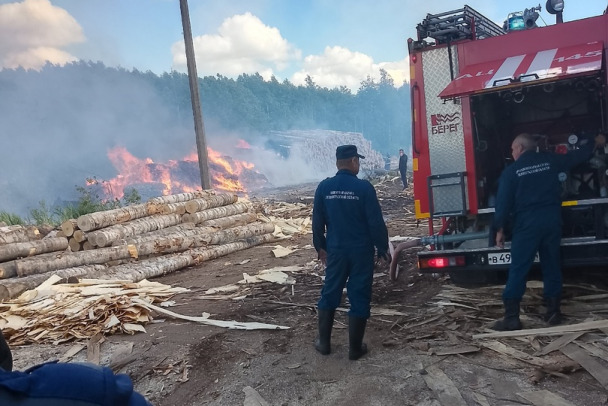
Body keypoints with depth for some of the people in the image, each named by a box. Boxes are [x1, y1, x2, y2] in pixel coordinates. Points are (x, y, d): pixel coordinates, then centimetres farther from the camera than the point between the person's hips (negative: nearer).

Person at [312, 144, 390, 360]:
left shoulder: (324, 187, -3)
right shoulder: (364, 187, -12)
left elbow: (317, 221, 3)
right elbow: (376, 223, -11)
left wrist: (320, 247, 16)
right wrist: (383, 249, 2)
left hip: (335, 250, 3)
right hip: (361, 251, -3)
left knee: (329, 294, 15)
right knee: (359, 297, 7)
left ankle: (323, 342, 23)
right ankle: (355, 348, 14)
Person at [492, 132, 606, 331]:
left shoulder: (511, 171, -3)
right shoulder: (549, 160, 8)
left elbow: (503, 203, -5)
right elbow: (576, 156, 24)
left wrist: (500, 229, 1)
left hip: (526, 223, -4)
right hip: (552, 220, 4)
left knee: (518, 270, -3)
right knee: (551, 266, 15)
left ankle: (511, 317, -4)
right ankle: (553, 311, 20)